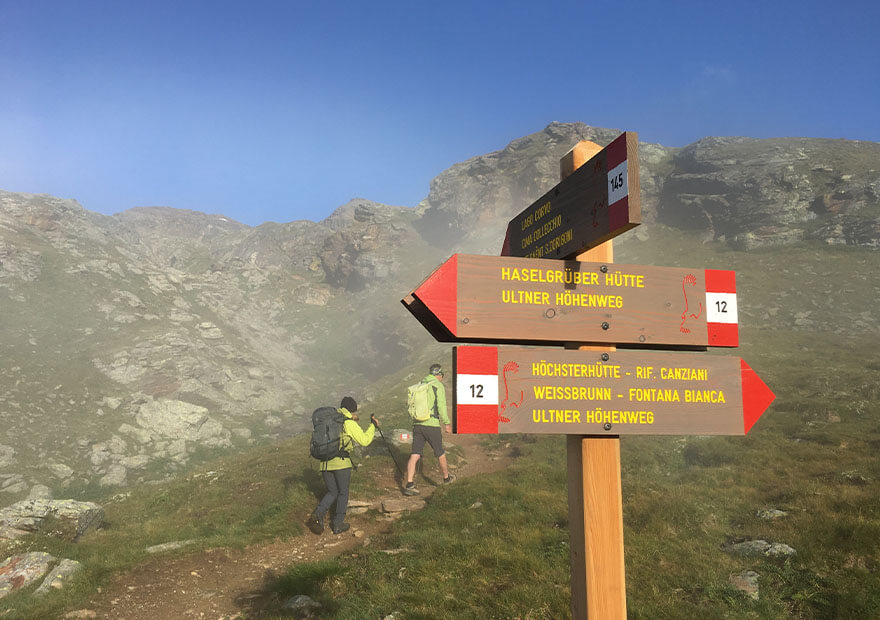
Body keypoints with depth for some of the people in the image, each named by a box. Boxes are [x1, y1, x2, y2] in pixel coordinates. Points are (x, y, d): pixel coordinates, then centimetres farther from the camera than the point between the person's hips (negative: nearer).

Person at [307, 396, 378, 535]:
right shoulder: (349, 423, -3)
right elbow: (364, 441, -2)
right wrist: (373, 426, 11)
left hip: (325, 462, 5)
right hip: (341, 462, -5)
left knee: (332, 492, 18)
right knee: (343, 493, 13)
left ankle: (318, 515, -4)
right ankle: (338, 524, 16)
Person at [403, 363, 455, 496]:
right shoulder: (438, 386, -6)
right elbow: (441, 406, -13)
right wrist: (447, 423, -4)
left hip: (417, 424, 5)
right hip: (432, 425, -5)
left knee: (415, 455, 0)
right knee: (440, 453, 16)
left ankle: (409, 484, -10)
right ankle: (446, 477, 34)